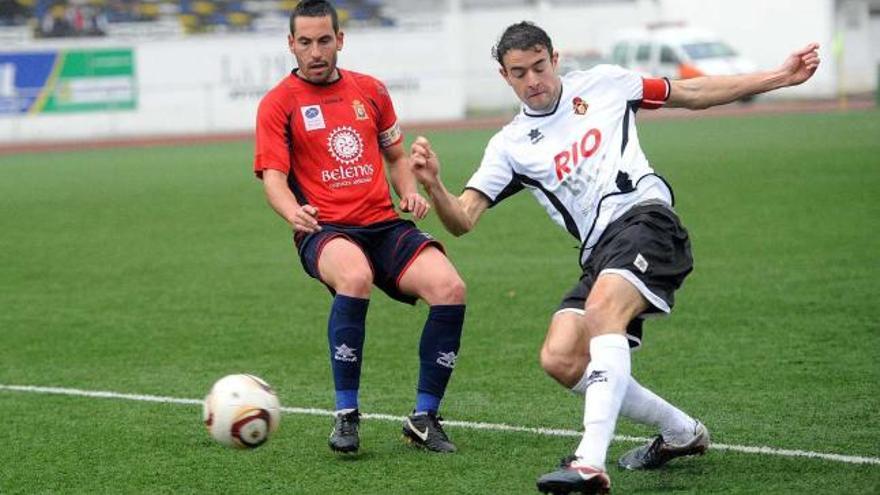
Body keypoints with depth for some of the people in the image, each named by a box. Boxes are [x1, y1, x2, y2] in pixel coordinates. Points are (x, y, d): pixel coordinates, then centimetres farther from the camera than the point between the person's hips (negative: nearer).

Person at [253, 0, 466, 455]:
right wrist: (294, 212, -27)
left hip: (384, 225, 4)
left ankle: (425, 418, -8)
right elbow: (273, 177, -6)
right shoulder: (279, 102, 4)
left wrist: (410, 193, 6)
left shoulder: (370, 90, 16)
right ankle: (345, 417, -25)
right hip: (325, 231, -4)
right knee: (355, 277, -39)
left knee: (449, 287, -23)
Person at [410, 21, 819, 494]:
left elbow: (692, 93, 20)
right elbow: (462, 219, 5)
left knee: (602, 308, -32)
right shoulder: (510, 145, 14)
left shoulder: (601, 83, 11)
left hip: (644, 214, -5)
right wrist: (433, 186, -17)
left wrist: (780, 77, 17)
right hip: (599, 253, 5)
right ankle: (680, 432, 8)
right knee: (560, 359, -12)